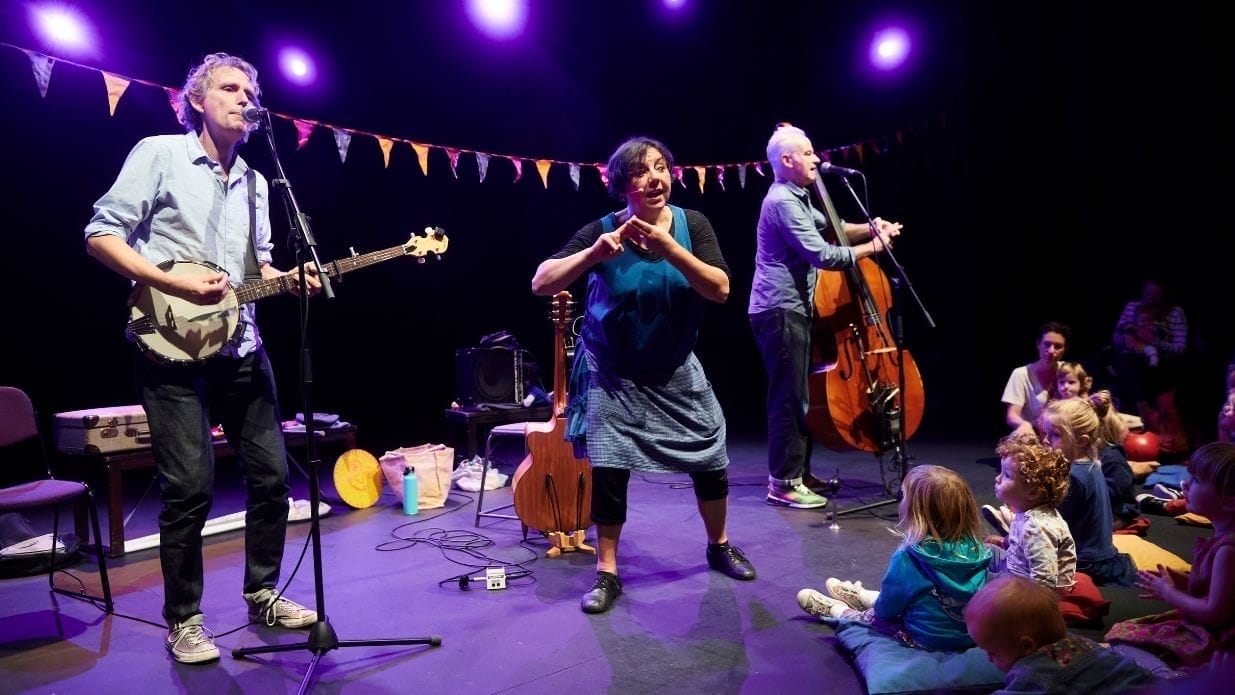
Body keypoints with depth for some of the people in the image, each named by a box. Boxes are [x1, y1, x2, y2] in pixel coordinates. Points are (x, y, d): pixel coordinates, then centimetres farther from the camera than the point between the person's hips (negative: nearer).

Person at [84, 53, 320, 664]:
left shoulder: (255, 183, 16)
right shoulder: (158, 154, -1)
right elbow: (101, 235, -7)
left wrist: (292, 280, -1)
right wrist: (174, 284, -19)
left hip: (241, 349, 6)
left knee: (271, 475, 7)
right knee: (190, 488, -5)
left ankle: (262, 594, 24)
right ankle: (183, 619, 14)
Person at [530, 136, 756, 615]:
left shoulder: (692, 224, -10)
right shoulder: (603, 230, -16)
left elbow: (720, 290, -22)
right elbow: (541, 284, -23)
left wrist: (670, 250, -35)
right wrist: (593, 254, -38)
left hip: (676, 371, 3)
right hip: (611, 372, -2)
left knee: (711, 461, 6)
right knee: (607, 469, -8)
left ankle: (720, 547, 33)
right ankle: (607, 573, 12)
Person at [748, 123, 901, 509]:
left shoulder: (796, 198, 18)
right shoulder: (782, 201, -16)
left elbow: (828, 227, 24)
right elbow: (823, 255, -21)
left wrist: (869, 227, 7)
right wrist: (872, 246, -10)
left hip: (791, 309, 11)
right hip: (779, 311, -11)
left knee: (800, 394, 15)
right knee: (790, 396, -8)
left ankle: (798, 472, 25)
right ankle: (783, 483, -1)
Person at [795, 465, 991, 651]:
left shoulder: (908, 557, -27)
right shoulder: (976, 548, -12)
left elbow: (887, 609, -14)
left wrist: (880, 607, 9)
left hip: (929, 640, -5)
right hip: (969, 636, 6)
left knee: (874, 616, 18)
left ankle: (835, 609, 42)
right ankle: (862, 597, 50)